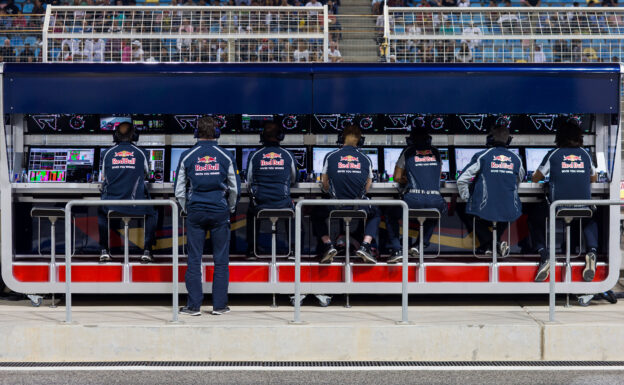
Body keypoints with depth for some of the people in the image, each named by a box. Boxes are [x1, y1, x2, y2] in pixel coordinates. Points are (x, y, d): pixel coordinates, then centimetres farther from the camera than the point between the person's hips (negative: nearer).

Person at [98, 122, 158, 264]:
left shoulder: (107, 153, 3)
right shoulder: (141, 153, 1)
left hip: (112, 203, 1)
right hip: (136, 206, -1)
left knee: (101, 213, 36)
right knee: (152, 214, 30)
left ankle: (104, 251, 26)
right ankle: (147, 251, 16)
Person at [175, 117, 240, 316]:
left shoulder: (187, 156, 0)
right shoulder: (226, 156, 0)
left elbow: (179, 190, 4)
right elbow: (235, 189, 5)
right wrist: (230, 208, 21)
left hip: (195, 212, 0)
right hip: (220, 212, 0)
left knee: (194, 259, 4)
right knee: (221, 260, 5)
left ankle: (194, 305, 4)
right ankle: (219, 305, 6)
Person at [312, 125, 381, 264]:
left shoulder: (330, 157, 0)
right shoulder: (366, 160, 3)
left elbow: (325, 186, 8)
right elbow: (367, 188, 12)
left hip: (335, 207, -1)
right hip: (360, 208, 1)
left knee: (317, 213, 32)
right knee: (375, 214, 35)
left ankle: (328, 245, 11)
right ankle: (365, 246, 14)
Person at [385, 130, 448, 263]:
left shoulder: (407, 153, 11)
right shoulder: (436, 153, 19)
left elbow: (397, 178, 16)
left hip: (413, 200, -2)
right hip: (435, 200, 3)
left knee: (391, 215, 26)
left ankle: (397, 250, 11)